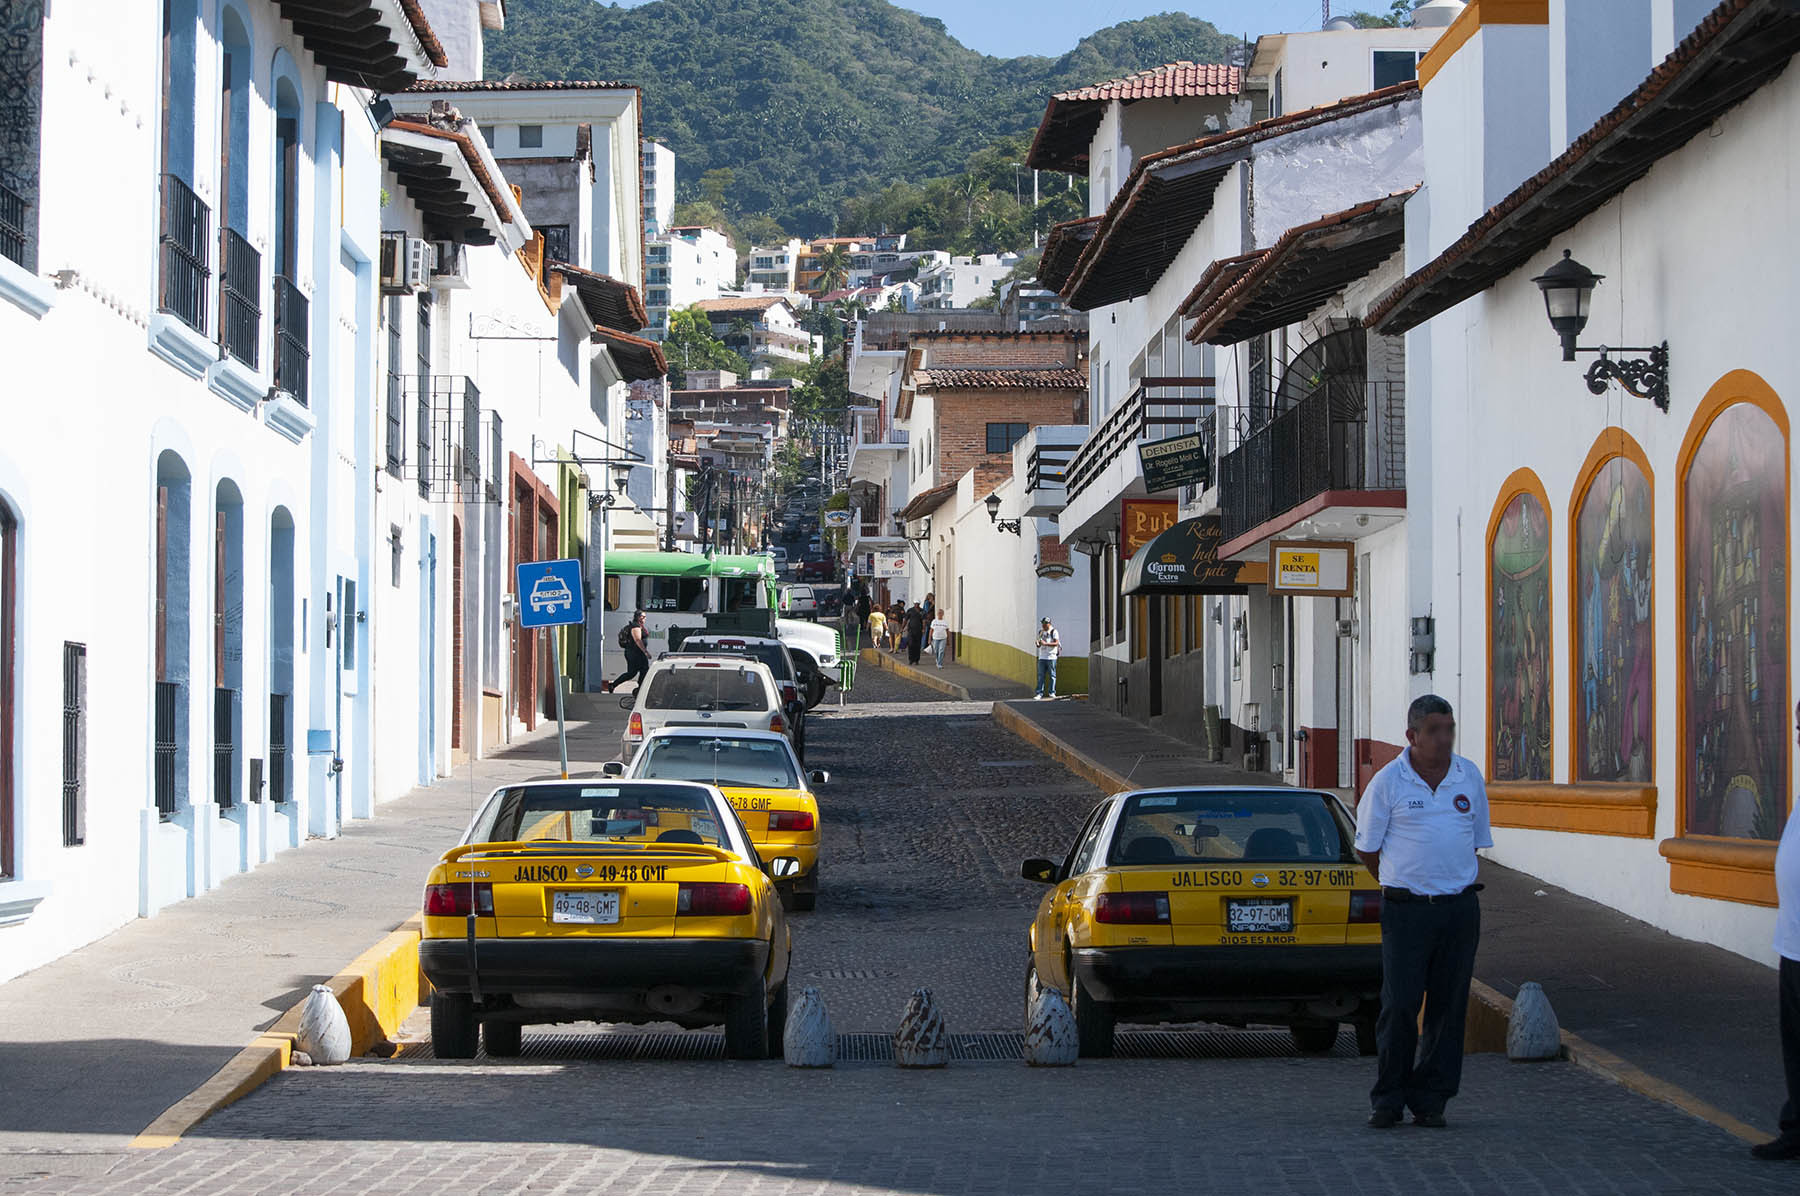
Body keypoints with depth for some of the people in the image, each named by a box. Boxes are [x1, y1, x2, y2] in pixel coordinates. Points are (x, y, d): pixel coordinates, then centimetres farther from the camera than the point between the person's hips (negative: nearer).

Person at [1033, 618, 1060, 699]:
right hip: (1042, 657, 5)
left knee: (1052, 675, -1)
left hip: (1051, 657, -5)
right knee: (1041, 676, 0)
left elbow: (1056, 643, -12)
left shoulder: (1053, 632, -2)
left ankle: (1052, 692, 4)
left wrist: (1045, 643, -22)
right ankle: (1039, 693, -2)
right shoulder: (1040, 632, 15)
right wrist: (1038, 644, -5)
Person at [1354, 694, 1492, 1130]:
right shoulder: (1388, 782, -4)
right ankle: (1387, 1100, 3)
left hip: (1460, 909, 4)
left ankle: (1429, 1101, 11)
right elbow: (1367, 848, 4)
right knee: (1399, 1005, -7)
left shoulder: (1470, 778, 7)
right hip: (1406, 910, -3)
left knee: (1448, 1007, 4)